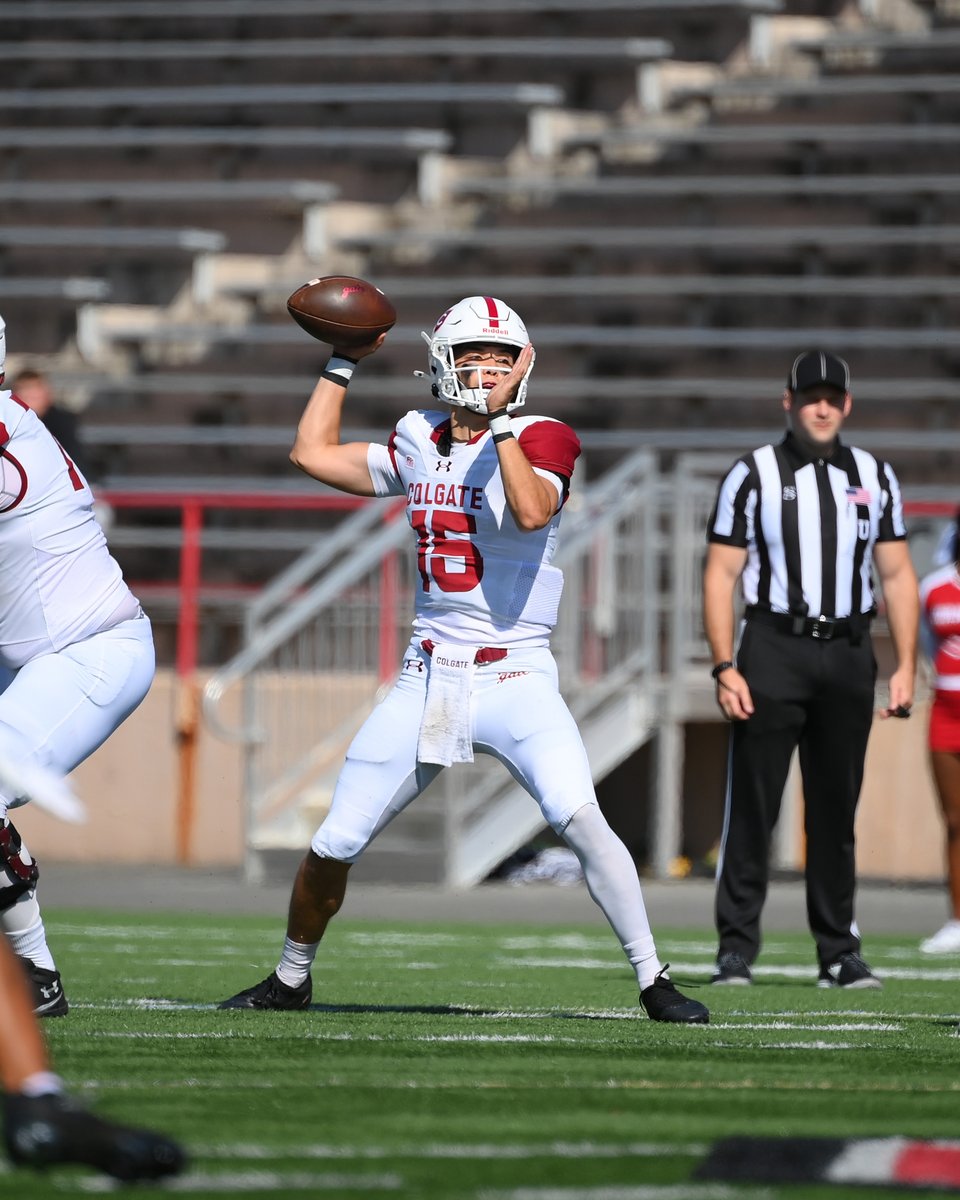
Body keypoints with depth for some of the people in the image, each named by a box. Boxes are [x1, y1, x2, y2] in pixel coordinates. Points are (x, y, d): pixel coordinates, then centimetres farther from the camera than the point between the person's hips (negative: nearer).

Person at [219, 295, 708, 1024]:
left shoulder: (540, 441, -7)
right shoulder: (420, 444, 9)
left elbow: (533, 511, -28)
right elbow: (313, 453, 20)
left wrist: (500, 417, -26)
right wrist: (346, 362, 19)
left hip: (515, 680, -5)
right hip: (429, 679, 5)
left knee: (579, 818, -26)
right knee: (334, 847, 5)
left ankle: (654, 980, -16)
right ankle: (291, 979, 29)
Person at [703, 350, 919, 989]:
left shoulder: (875, 477, 10)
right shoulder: (754, 474, 1)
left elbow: (897, 575, 12)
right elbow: (721, 573, -2)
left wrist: (906, 667, 3)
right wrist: (725, 667, -11)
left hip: (849, 654, 3)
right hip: (774, 650, -3)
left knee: (837, 811, 7)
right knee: (753, 805, -5)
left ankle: (840, 952, 13)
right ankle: (736, 949, -1)